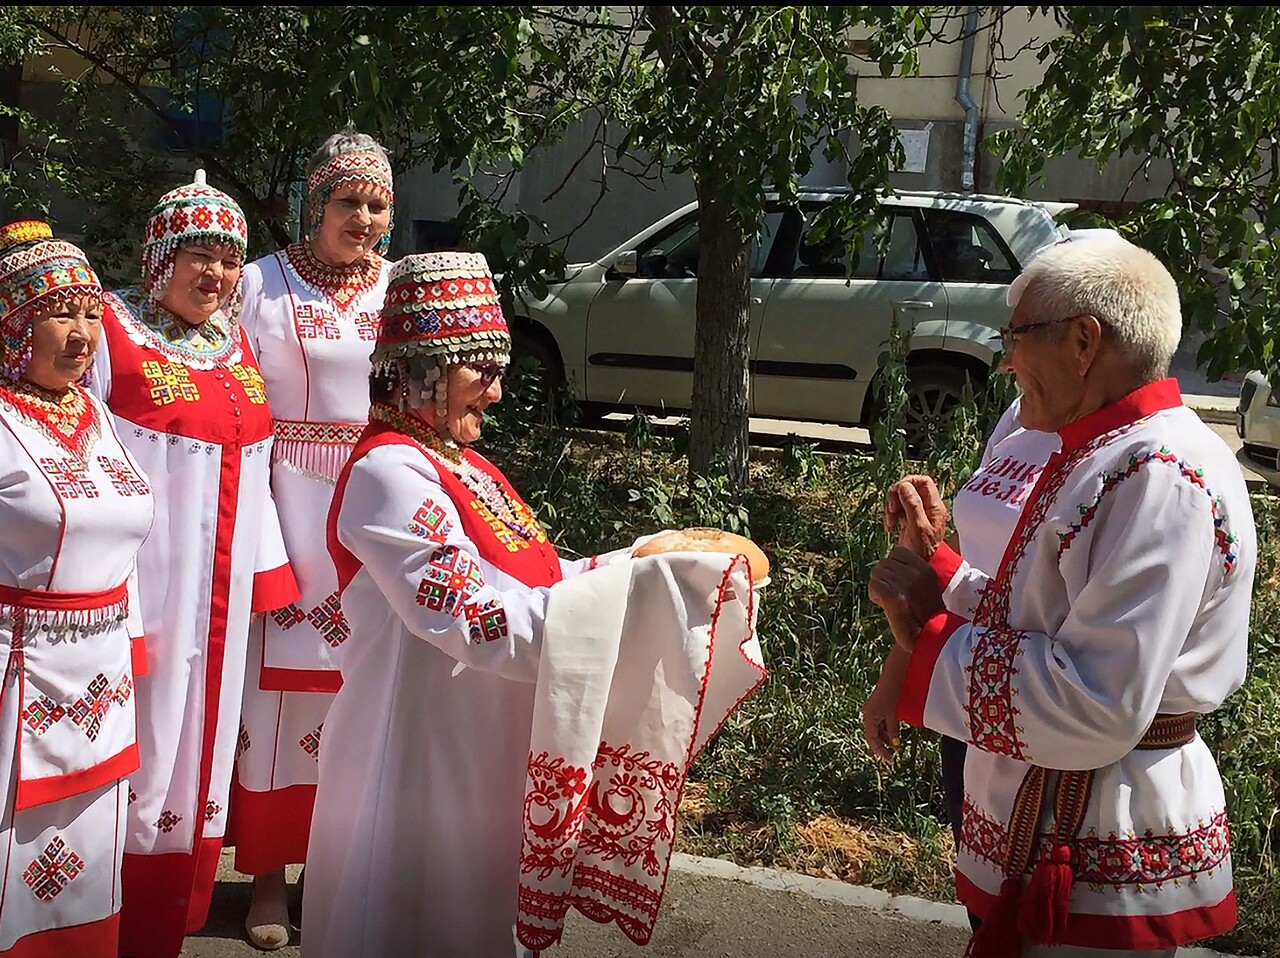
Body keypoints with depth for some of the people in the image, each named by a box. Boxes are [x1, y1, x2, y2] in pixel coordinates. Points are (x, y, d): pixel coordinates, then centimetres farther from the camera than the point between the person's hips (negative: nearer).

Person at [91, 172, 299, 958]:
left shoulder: (238, 342, 12)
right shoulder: (112, 330, -7)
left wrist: (267, 571, 13)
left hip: (222, 589, 6)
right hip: (143, 582, -6)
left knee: (203, 746, 13)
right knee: (142, 753, -2)